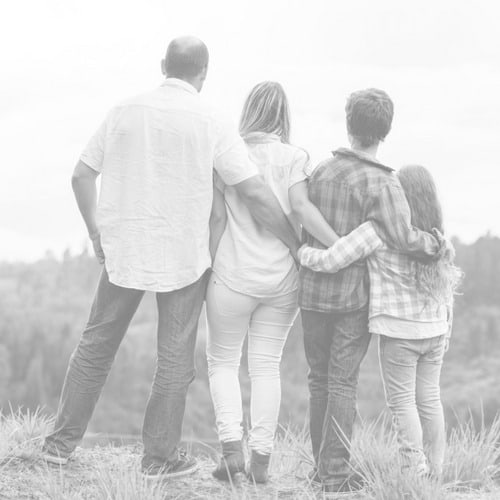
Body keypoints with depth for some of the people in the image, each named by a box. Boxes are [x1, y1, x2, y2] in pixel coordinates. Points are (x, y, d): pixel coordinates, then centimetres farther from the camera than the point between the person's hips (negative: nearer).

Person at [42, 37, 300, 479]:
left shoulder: (124, 112, 2)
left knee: (97, 344, 15)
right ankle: (160, 456, 14)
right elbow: (256, 194, -12)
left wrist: (95, 229, 17)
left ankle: (62, 441, 18)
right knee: (175, 357, 9)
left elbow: (82, 174, 5)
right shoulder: (210, 124, -9)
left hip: (123, 250, 3)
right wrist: (296, 244, -3)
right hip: (184, 256, -3)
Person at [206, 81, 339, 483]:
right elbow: (302, 208, -17)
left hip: (234, 276, -1)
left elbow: (217, 216, -2)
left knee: (222, 360, 13)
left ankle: (231, 446, -1)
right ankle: (261, 458, 9)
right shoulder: (294, 157, -3)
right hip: (282, 280, 1)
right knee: (267, 365, 11)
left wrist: (209, 266, 7)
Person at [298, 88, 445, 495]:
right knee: (343, 382, 2)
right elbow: (403, 238, -23)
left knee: (319, 379, 14)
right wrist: (437, 246, -7)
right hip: (355, 294, -4)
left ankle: (321, 466, 20)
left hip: (313, 291, 4)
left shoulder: (322, 171, 1)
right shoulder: (382, 183, -13)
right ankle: (336, 473, 3)